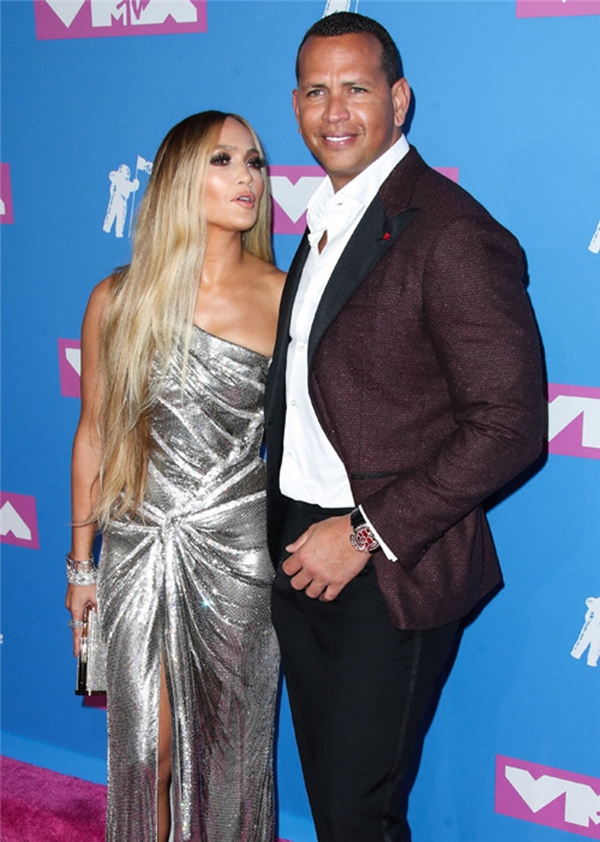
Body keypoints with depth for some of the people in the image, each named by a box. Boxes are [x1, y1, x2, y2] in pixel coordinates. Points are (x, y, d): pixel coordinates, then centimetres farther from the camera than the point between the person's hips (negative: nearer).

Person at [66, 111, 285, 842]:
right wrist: (81, 562, 9)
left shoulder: (283, 296, -4)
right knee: (145, 742, 11)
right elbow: (94, 432, 6)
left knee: (229, 738, 13)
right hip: (138, 548, 1)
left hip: (238, 547, -1)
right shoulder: (118, 299, -2)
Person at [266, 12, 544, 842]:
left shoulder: (454, 234, -17)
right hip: (302, 555, 8)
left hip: (390, 571, -8)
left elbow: (509, 424, -20)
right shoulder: (325, 221, 11)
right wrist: (287, 528, 7)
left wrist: (366, 534, -19)